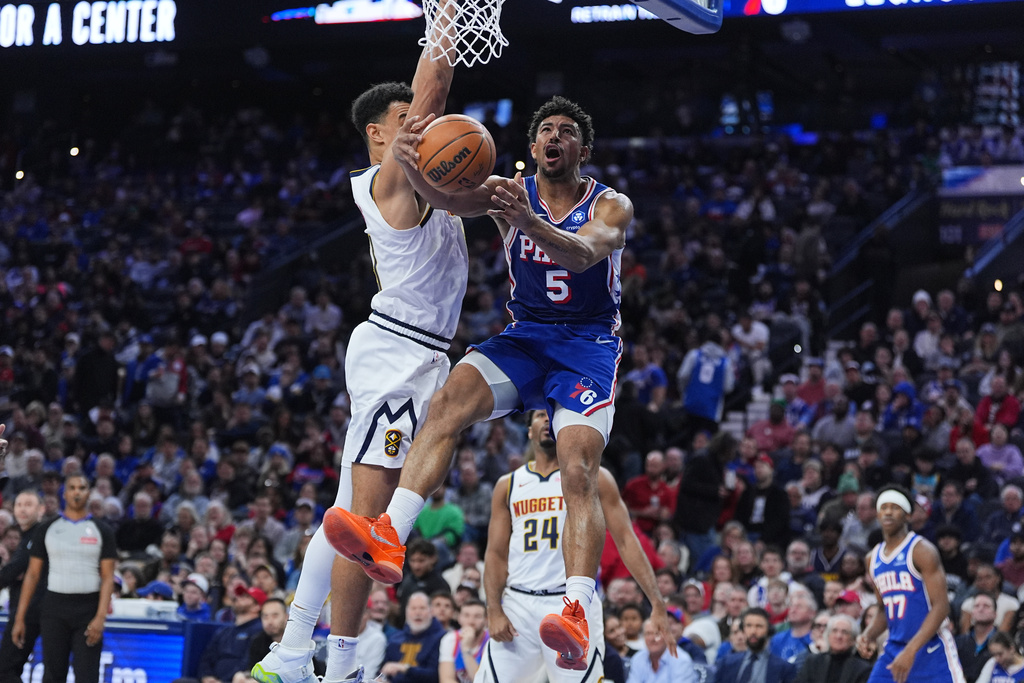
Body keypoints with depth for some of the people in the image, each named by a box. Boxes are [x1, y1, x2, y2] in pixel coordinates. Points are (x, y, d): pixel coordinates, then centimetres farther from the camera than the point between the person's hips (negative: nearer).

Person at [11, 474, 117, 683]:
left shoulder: (102, 531, 4)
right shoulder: (48, 529, 7)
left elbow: (108, 578, -1)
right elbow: (32, 574, 8)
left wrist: (100, 617, -15)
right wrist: (20, 618, 2)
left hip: (88, 610, -1)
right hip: (54, 610, 2)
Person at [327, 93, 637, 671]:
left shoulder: (613, 206, -5)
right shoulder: (511, 191, 2)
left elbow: (584, 253, -28)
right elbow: (449, 198, -19)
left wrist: (528, 221, -48)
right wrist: (412, 165, -43)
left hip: (588, 346, -3)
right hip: (524, 338, 3)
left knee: (579, 467, -25)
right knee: (450, 401, -28)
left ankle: (577, 615, -41)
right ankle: (389, 539, -41)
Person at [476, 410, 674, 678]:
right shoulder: (508, 485, 14)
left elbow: (626, 541, 0)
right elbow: (496, 553, 12)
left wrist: (657, 603, -9)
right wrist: (494, 610, -3)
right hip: (518, 604, 3)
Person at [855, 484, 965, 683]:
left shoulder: (922, 551, -10)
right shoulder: (873, 559, 12)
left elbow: (941, 606, -16)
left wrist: (911, 650, -25)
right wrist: (867, 635, 2)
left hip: (931, 649, -6)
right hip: (894, 649, 6)